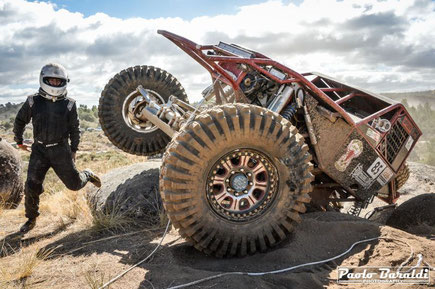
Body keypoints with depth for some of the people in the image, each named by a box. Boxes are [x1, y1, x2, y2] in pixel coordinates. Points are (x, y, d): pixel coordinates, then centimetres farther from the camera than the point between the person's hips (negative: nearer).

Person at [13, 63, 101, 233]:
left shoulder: (69, 104, -2)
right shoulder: (33, 101, -1)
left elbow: (75, 128, 7)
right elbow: (20, 121, 14)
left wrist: (74, 150, 8)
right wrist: (19, 141, 19)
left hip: (61, 149, -1)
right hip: (39, 149, 1)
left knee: (74, 184, 3)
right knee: (32, 186, -6)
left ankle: (87, 175, 39)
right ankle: (31, 219, 14)